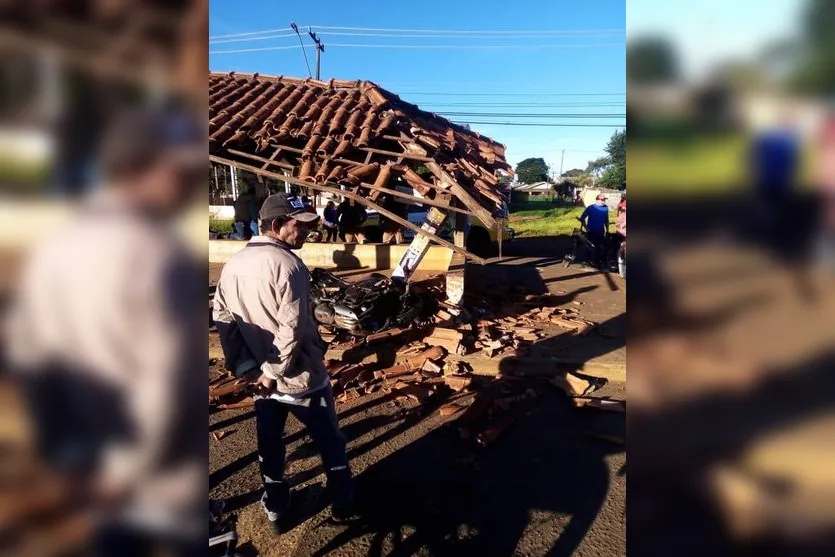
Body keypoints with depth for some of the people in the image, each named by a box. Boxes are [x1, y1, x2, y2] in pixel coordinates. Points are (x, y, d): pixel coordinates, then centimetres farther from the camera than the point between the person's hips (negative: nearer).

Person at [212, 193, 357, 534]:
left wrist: (246, 367, -1)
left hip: (260, 375, 7)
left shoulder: (233, 265, 1)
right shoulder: (288, 265, -22)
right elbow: (293, 328, -27)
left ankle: (274, 511, 37)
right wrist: (272, 372, -15)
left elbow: (222, 318, 1)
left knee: (270, 445, 21)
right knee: (330, 441, 15)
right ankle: (342, 502, 32)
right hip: (300, 376, -6)